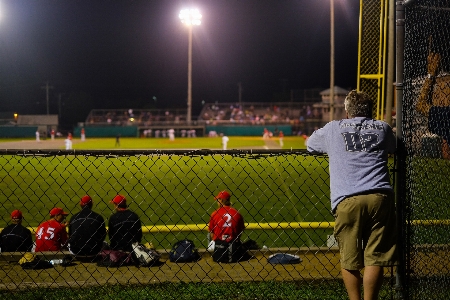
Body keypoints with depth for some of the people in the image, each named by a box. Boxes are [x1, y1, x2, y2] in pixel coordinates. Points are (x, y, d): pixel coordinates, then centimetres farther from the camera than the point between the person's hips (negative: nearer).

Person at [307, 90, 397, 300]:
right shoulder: (383, 128, 20)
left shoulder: (333, 129, 17)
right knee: (375, 257, 1)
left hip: (347, 200, -1)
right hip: (380, 197, 1)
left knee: (349, 259, 6)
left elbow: (310, 144, 36)